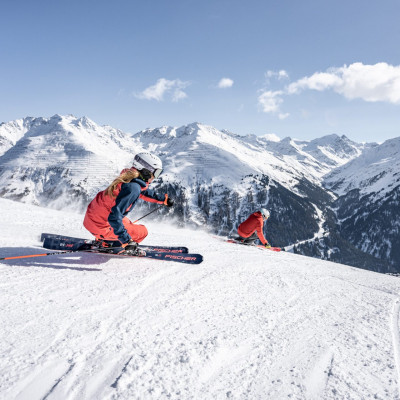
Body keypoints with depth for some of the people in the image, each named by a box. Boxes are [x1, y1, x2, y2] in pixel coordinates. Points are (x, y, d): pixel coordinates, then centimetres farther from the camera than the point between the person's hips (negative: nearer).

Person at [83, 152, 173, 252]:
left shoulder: (129, 177, 2)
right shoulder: (133, 188, -26)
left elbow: (143, 191, 26)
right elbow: (114, 217, -31)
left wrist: (163, 199, 30)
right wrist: (126, 240, -28)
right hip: (100, 227, -9)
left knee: (127, 223, 34)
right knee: (142, 231, -1)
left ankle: (101, 239, 22)